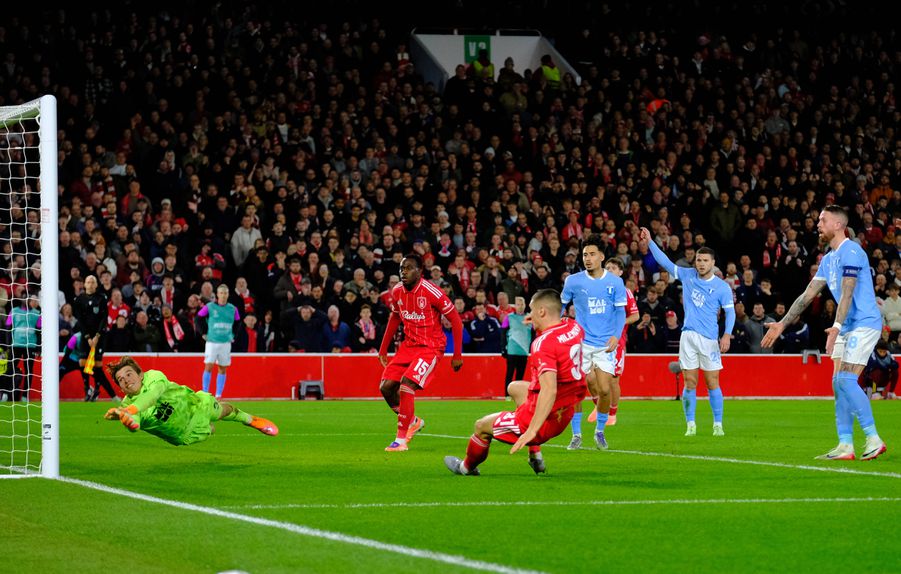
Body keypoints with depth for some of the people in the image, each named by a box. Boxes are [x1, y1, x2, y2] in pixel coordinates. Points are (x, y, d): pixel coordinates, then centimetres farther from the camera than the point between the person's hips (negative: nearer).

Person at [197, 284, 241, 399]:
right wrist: (203, 334, 0)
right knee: (208, 367, -9)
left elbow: (237, 322, 20)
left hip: (226, 342, 3)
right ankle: (205, 393, -2)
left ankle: (218, 395, 10)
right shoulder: (209, 307, -4)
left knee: (222, 369, 4)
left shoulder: (232, 309, 4)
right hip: (212, 341, -3)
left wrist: (233, 335, 11)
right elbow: (198, 318, 5)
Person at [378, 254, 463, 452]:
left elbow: (455, 320, -12)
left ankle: (401, 440, -15)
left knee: (406, 386, -23)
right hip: (409, 345, 7)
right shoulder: (397, 291, 1)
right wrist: (383, 349, 18)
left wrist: (457, 355, -12)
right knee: (386, 387, -3)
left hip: (430, 347, -7)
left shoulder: (431, 292, -19)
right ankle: (413, 421, 23)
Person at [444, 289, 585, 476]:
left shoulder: (543, 343, -27)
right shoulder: (575, 327, -3)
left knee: (481, 426, 13)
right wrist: (541, 324, 15)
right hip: (565, 415, 8)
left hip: (545, 419, -8)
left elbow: (549, 390, -38)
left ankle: (467, 467, 44)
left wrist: (531, 431, -39)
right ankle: (535, 456, 27)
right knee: (515, 388, 34)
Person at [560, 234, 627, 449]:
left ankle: (600, 431, 17)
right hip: (580, 342, 0)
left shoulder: (615, 282, 0)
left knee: (604, 390, -5)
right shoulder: (573, 281, -1)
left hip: (605, 344, 0)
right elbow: (560, 306, 12)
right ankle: (576, 434, 6)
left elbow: (620, 312, 3)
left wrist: (616, 336, -11)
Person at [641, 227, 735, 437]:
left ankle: (718, 425, 4)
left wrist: (727, 334, -16)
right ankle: (690, 425, 5)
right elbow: (665, 262, 13)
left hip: (709, 339, -3)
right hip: (688, 335, 3)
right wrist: (650, 242, 7)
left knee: (712, 383, -2)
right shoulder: (687, 275, 9)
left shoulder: (722, 287, 0)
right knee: (689, 383, 0)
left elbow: (730, 312, -2)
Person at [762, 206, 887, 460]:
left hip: (865, 323, -10)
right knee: (838, 382, 3)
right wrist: (782, 324, 18)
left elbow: (847, 294, -23)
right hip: (847, 327, 10)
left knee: (846, 379, -17)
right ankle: (845, 445, 2)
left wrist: (836, 327, -33)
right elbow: (807, 295, 20)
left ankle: (873, 439, -13)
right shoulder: (828, 258, 17)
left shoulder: (850, 252, -13)